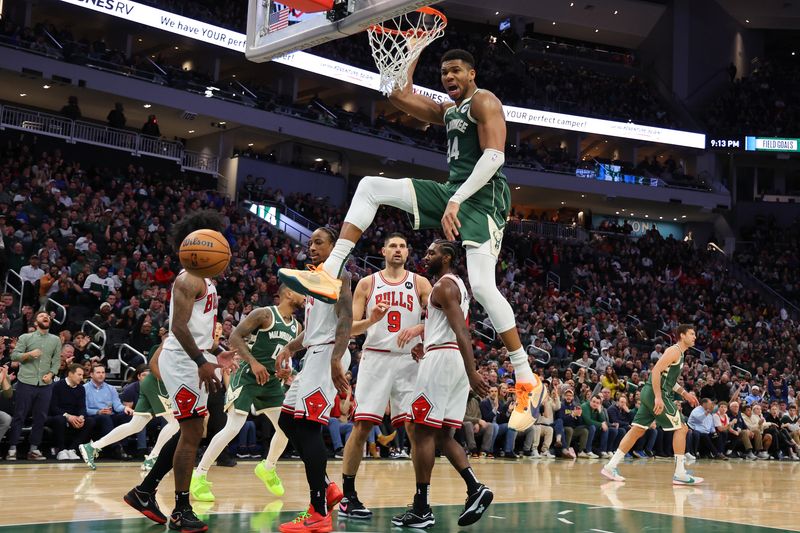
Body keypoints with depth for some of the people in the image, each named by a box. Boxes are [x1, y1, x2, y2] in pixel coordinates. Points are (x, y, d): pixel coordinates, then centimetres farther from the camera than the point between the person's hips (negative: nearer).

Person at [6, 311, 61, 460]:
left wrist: (51, 374, -8)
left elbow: (57, 360, 7)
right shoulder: (25, 338, 4)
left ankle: (34, 449, 10)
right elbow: (14, 355, -2)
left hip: (46, 385, 3)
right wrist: (29, 354, -17)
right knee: (19, 416, -1)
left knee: (41, 417, 3)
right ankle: (12, 449, 3)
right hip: (26, 382, -3)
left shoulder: (56, 340, 11)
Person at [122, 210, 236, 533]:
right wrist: (202, 361, -27)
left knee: (189, 432, 15)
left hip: (195, 361, 10)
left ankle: (144, 491, 23)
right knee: (192, 433, -7)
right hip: (182, 361, -10)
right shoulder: (189, 279, -13)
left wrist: (213, 357, 21)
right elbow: (178, 326, -23)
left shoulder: (206, 281, 18)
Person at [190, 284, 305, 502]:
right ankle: (198, 476, -6)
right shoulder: (264, 314, -11)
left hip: (271, 380, 8)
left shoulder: (297, 327, 10)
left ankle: (267, 468, 26)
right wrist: (253, 362, -25)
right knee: (233, 428, -14)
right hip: (248, 377, -8)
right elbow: (235, 337, -17)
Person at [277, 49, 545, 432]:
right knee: (371, 186, 1)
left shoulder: (484, 102, -3)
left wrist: (457, 200, -26)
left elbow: (494, 156, -18)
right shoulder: (448, 112, 24)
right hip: (454, 193, 9)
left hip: (483, 198, -9)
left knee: (482, 286, -22)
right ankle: (329, 274, -9)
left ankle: (527, 380, -11)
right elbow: (401, 96, 28)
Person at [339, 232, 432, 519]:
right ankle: (347, 495, 5)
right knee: (361, 426, -4)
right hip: (375, 358, -1)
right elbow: (350, 328, 3)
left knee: (415, 426, -4)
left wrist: (418, 328, -21)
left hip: (408, 361, 1)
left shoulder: (420, 283, 8)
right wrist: (371, 320, -17)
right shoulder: (367, 283, 7)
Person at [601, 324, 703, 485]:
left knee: (637, 430, 8)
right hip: (656, 393, -10)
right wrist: (658, 397, -26)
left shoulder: (679, 353, 22)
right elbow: (656, 371, -21)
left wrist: (684, 393, 24)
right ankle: (680, 474, -2)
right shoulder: (674, 351, -10)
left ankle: (610, 466, 8)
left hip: (650, 394, 10)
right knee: (681, 428, -5)